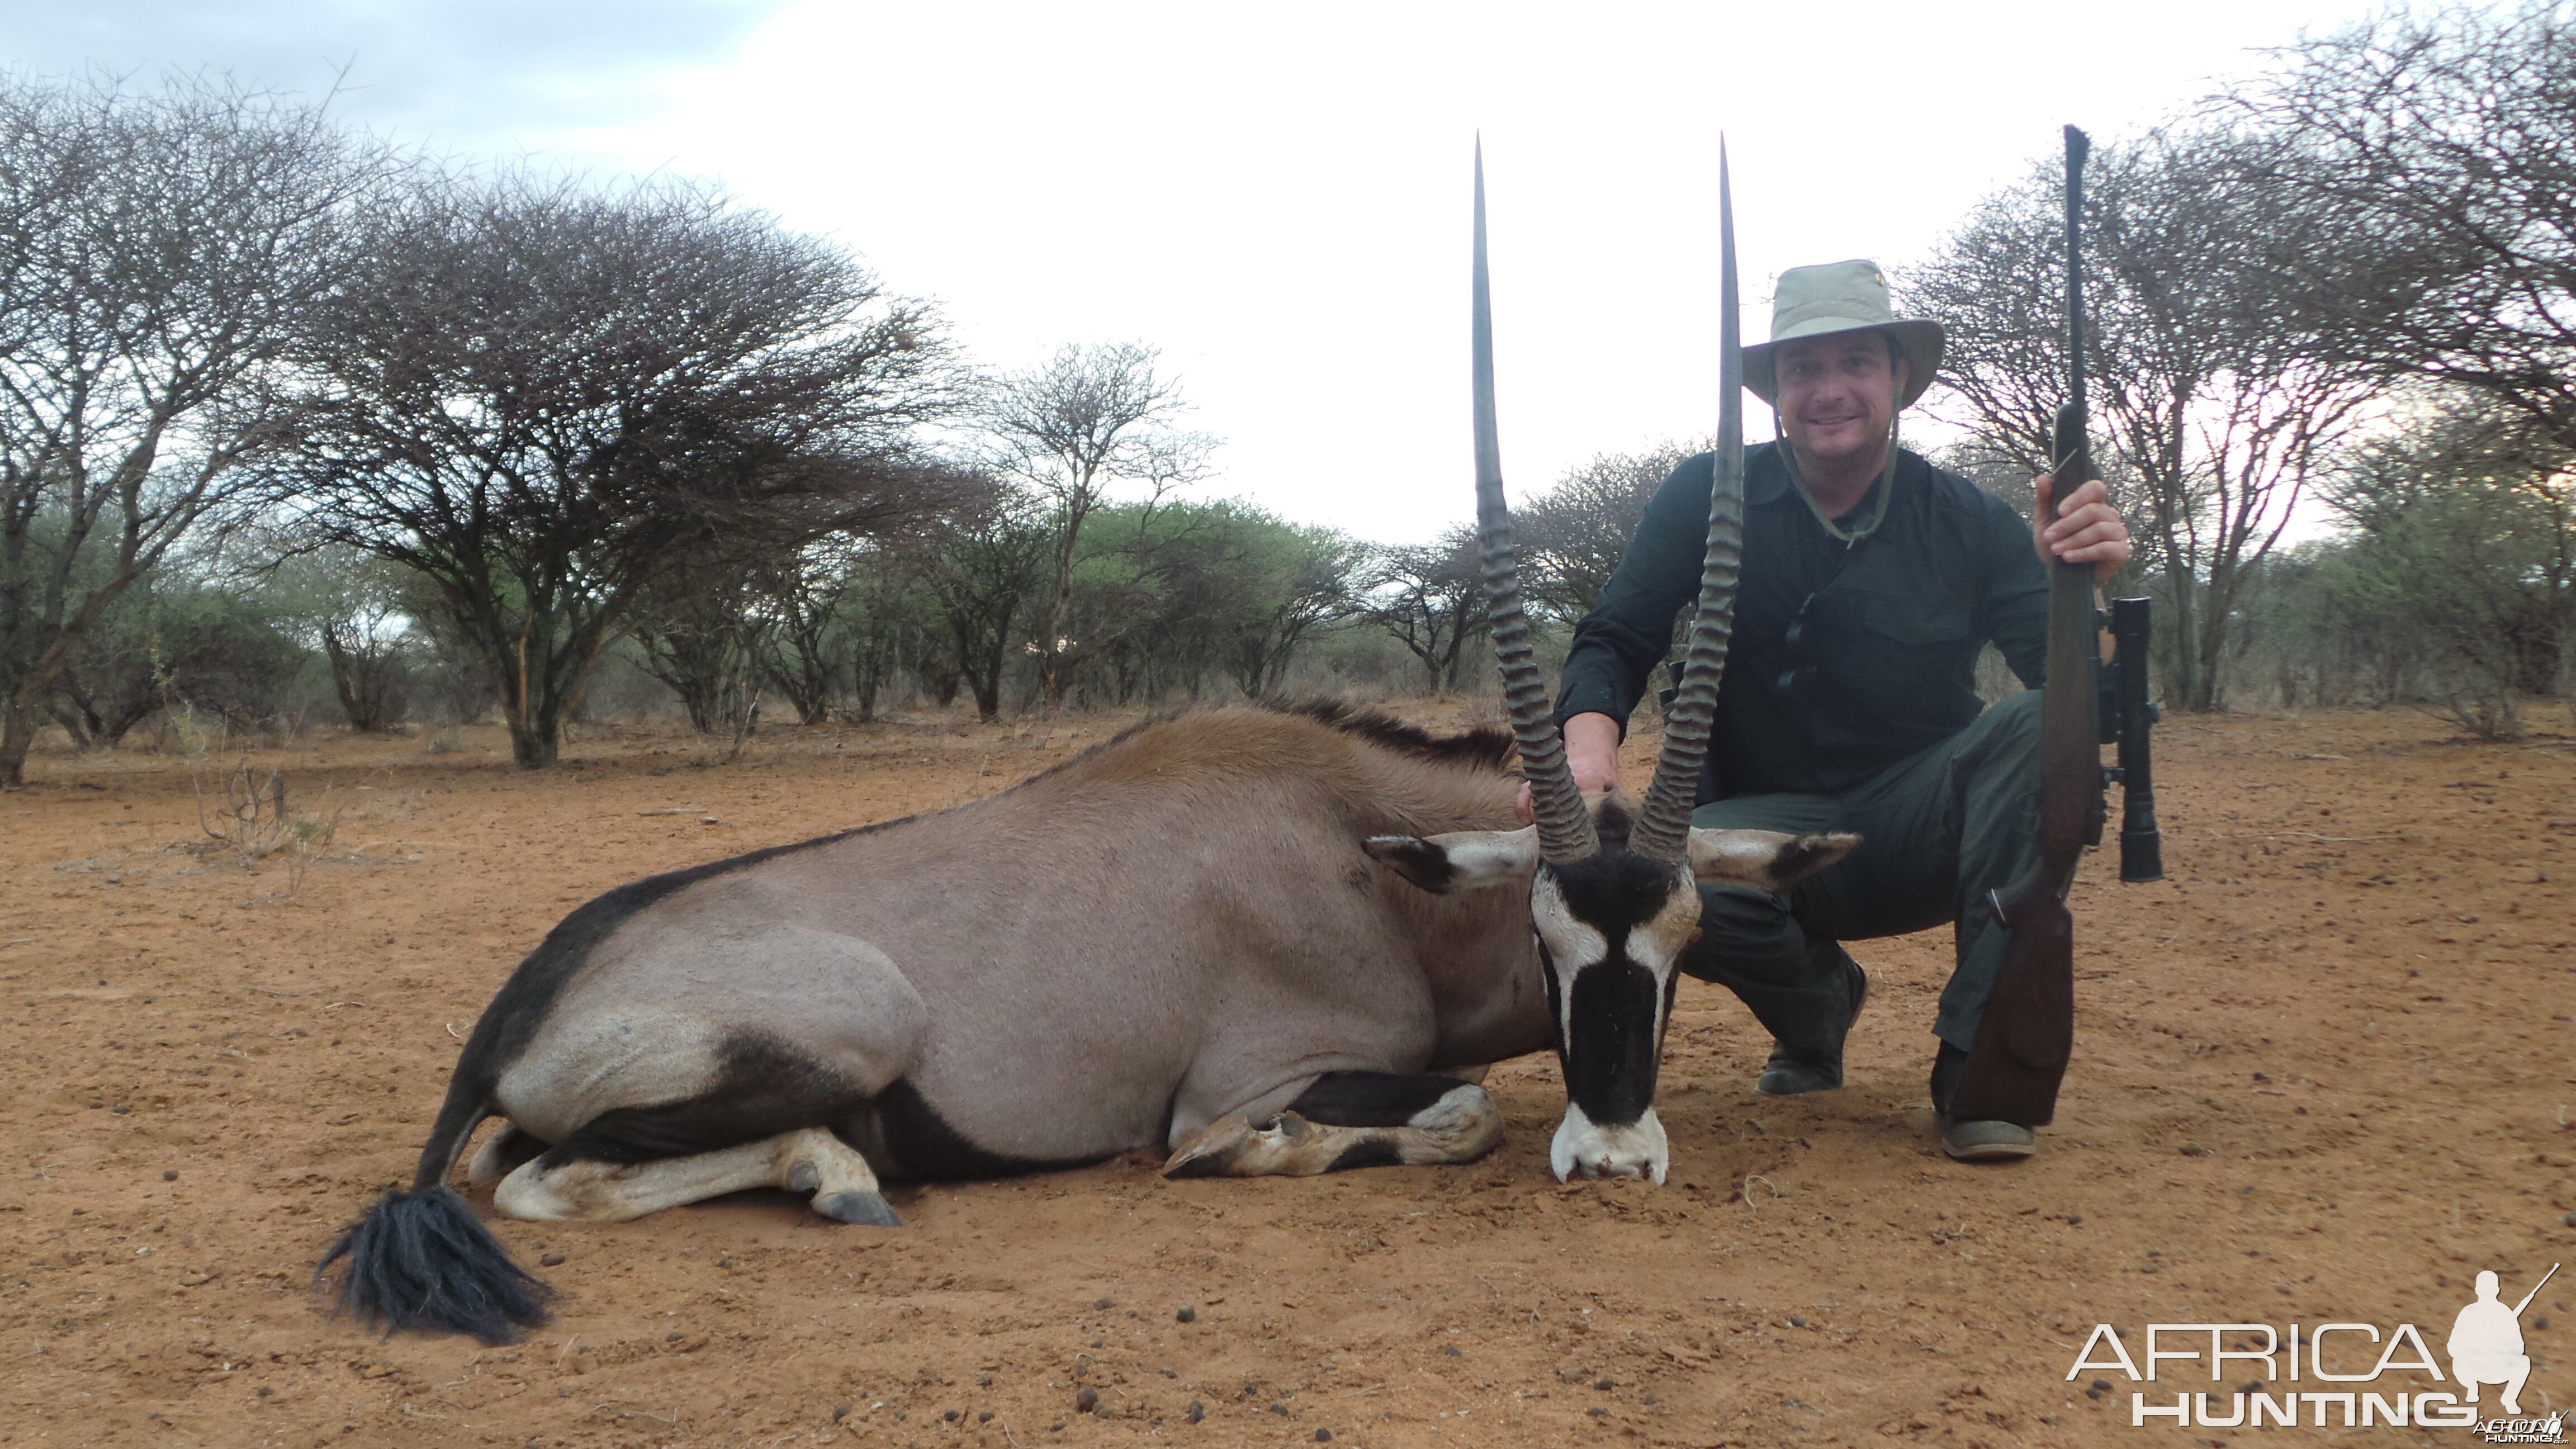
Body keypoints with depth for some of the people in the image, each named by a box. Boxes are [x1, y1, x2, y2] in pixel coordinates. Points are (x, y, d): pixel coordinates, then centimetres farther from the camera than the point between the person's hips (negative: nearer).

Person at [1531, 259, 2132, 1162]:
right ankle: (1816, 1004, 5)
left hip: (1921, 833, 1)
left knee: (2044, 726, -28)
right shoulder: (1707, 500, -4)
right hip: (1769, 832, 0)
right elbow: (1614, 642, -8)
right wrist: (1589, 738, -31)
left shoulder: (1970, 522, -3)